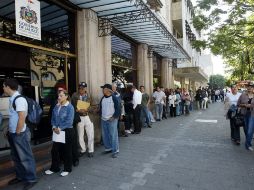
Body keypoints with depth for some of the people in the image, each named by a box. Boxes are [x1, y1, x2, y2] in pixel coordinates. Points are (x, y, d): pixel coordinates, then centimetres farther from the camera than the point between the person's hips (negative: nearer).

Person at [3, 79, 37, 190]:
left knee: (25, 157, 3)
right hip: (13, 133, 9)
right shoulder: (12, 99, 8)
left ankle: (31, 179, 18)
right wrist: (10, 131, 15)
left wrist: (17, 133, -16)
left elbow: (22, 118, -24)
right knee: (16, 157, 20)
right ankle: (20, 176, 37)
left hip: (20, 134, -9)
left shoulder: (19, 99, -20)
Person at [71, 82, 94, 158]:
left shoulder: (88, 96, 4)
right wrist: (78, 110, -23)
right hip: (79, 117, -1)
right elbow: (72, 106, -7)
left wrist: (88, 109, -16)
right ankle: (83, 150, 30)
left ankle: (90, 151, 19)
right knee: (80, 136, 10)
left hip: (88, 117, 2)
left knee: (91, 135, 3)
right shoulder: (75, 95, -4)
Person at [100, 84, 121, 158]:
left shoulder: (114, 98, -10)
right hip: (103, 120, 7)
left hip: (112, 120, -7)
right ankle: (108, 148, 30)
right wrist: (101, 115, 9)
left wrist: (114, 117, -15)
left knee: (113, 135, -4)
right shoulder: (103, 98, 11)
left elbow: (118, 109, -11)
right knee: (105, 135, 13)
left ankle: (115, 151, 7)